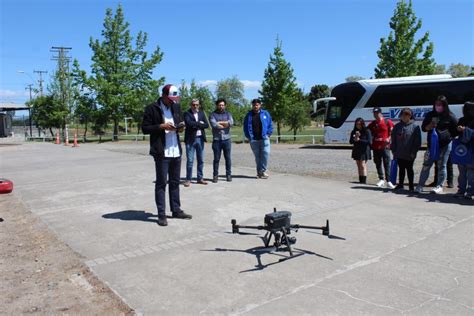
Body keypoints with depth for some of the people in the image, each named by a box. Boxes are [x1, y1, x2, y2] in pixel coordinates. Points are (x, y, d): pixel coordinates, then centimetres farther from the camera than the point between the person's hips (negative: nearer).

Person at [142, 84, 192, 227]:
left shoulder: (177, 107, 12)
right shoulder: (152, 108, -6)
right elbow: (145, 128, -7)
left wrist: (181, 127, 0)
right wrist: (161, 126, -19)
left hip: (176, 151, 6)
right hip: (161, 152, -6)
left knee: (175, 182, 13)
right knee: (161, 183, -1)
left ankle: (176, 210, 23)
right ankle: (161, 214, 5)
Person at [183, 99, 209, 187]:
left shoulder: (201, 113, 13)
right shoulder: (187, 113, -1)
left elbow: (206, 125, 2)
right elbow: (189, 123, -19)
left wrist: (196, 125, -9)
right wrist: (200, 123, -9)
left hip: (200, 139, 5)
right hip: (190, 139, -5)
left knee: (201, 160, 9)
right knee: (190, 160, -4)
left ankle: (200, 178, 19)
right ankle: (188, 179, 3)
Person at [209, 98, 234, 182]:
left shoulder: (228, 114, 12)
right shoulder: (212, 115, 5)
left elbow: (231, 123, -8)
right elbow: (214, 125, -13)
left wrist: (219, 122, -8)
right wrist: (225, 125, -5)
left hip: (226, 139, 2)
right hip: (216, 140, -1)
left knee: (228, 158, 5)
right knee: (216, 159, 2)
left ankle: (228, 175, 13)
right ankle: (215, 175, 9)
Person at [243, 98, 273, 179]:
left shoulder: (265, 114, 7)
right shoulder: (249, 115, 10)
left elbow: (270, 125, 9)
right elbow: (245, 126, 13)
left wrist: (268, 134, -1)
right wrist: (248, 136, 3)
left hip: (264, 138, -1)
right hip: (253, 140, 1)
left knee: (265, 154, -14)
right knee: (257, 156, 6)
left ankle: (263, 170, -4)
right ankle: (259, 172, 14)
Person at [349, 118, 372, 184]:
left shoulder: (367, 131, -6)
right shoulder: (354, 132, 8)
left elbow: (369, 142, -12)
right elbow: (350, 141, 5)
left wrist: (359, 140, -14)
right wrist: (354, 138, -16)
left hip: (364, 151, -5)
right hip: (356, 150, 5)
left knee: (363, 165, -11)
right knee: (359, 166, 8)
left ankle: (364, 181, -12)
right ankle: (360, 180, 12)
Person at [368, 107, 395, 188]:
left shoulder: (387, 122, 0)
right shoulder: (372, 124, 10)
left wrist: (389, 138, -9)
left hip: (385, 146, -4)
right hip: (375, 147, 4)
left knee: (387, 164, -7)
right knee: (378, 164, 8)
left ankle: (388, 181, -5)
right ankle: (381, 179, 18)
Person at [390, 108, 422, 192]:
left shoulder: (415, 127, -5)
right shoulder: (397, 126, 5)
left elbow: (417, 141, -7)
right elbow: (393, 139, 9)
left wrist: (414, 152, -12)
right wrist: (394, 150, 4)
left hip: (409, 154, -3)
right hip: (399, 153, 3)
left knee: (409, 169, 6)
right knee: (401, 169, 12)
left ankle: (411, 185, 16)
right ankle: (400, 184, 22)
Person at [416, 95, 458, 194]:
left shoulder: (450, 116, -2)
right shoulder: (430, 115, 8)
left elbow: (456, 130, 0)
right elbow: (423, 128, 11)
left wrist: (448, 137, -11)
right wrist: (429, 126, -8)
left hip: (445, 145, -3)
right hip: (431, 144, 3)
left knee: (441, 166, 3)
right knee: (426, 165, 2)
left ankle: (439, 186, 11)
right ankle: (420, 186, 6)